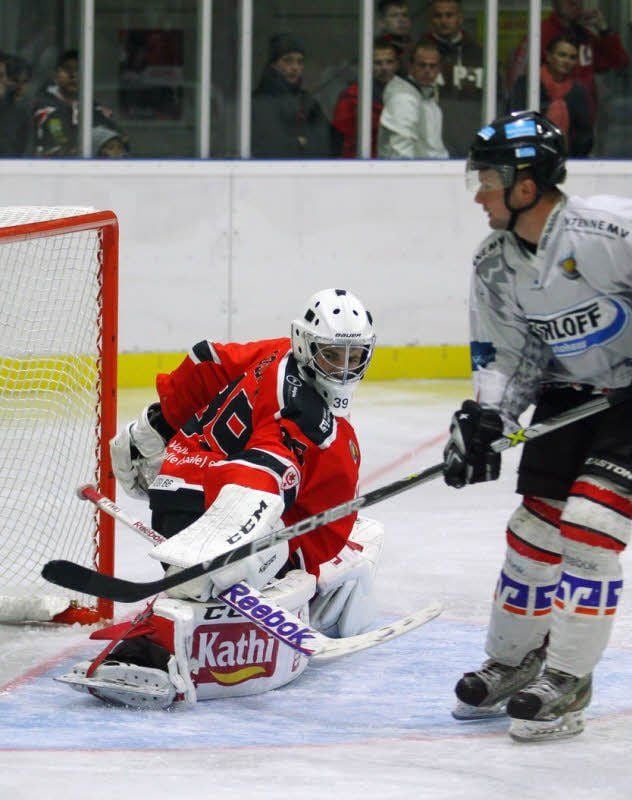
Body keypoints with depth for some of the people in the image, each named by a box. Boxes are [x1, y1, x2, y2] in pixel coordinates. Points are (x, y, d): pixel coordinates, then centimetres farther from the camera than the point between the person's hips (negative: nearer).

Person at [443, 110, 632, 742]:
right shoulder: (494, 264, -3)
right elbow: (507, 354, 4)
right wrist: (485, 417, -12)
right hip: (568, 395, 7)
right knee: (534, 524, 6)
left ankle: (567, 681, -7)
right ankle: (513, 662, 25)